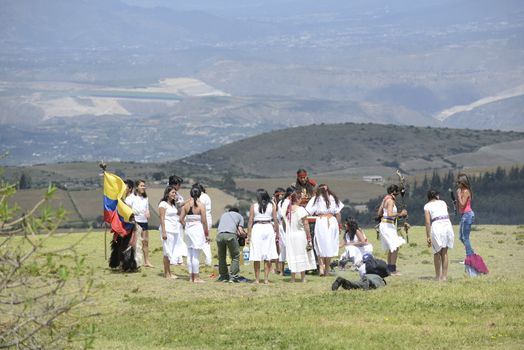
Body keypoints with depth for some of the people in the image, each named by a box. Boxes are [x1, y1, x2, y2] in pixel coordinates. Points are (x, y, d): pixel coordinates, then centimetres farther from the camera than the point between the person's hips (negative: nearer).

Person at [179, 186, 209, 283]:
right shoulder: (201, 205, -9)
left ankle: (191, 276, 17)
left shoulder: (186, 204, 3)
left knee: (190, 254, 12)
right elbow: (204, 221, -10)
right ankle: (196, 277, 2)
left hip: (188, 229, 5)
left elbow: (181, 219, 3)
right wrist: (206, 233, -2)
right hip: (198, 229, -5)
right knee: (196, 255, -1)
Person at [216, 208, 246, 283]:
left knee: (221, 256, 18)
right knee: (235, 256, 9)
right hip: (231, 235, -3)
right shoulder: (239, 216, 27)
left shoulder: (223, 215, 36)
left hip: (220, 235, 3)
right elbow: (240, 231, 15)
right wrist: (246, 235, 36)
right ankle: (233, 276, 3)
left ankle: (223, 276, 21)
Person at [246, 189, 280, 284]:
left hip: (257, 228, -1)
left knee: (257, 256, 3)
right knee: (268, 256, 6)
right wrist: (277, 233, 11)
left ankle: (257, 279, 4)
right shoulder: (271, 206, 2)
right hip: (269, 228, 1)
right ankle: (266, 279, 4)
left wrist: (248, 236, 1)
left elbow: (250, 222, -2)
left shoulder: (253, 206, -2)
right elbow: (275, 221, 2)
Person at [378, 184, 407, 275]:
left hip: (384, 224, 10)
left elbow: (380, 212, 20)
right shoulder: (390, 200, -16)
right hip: (388, 225, -10)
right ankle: (393, 269, -15)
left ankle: (390, 268, 19)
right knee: (396, 246, -12)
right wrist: (400, 214, -18)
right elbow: (390, 214, -28)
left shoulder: (385, 199, 12)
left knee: (392, 247, 16)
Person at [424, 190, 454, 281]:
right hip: (447, 225, 4)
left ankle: (438, 276, 12)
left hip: (437, 226, -4)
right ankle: (444, 275, 13)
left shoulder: (427, 206, 5)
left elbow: (427, 222, -4)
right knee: (444, 253, 15)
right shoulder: (443, 202, 17)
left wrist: (428, 236, -5)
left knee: (437, 253, 12)